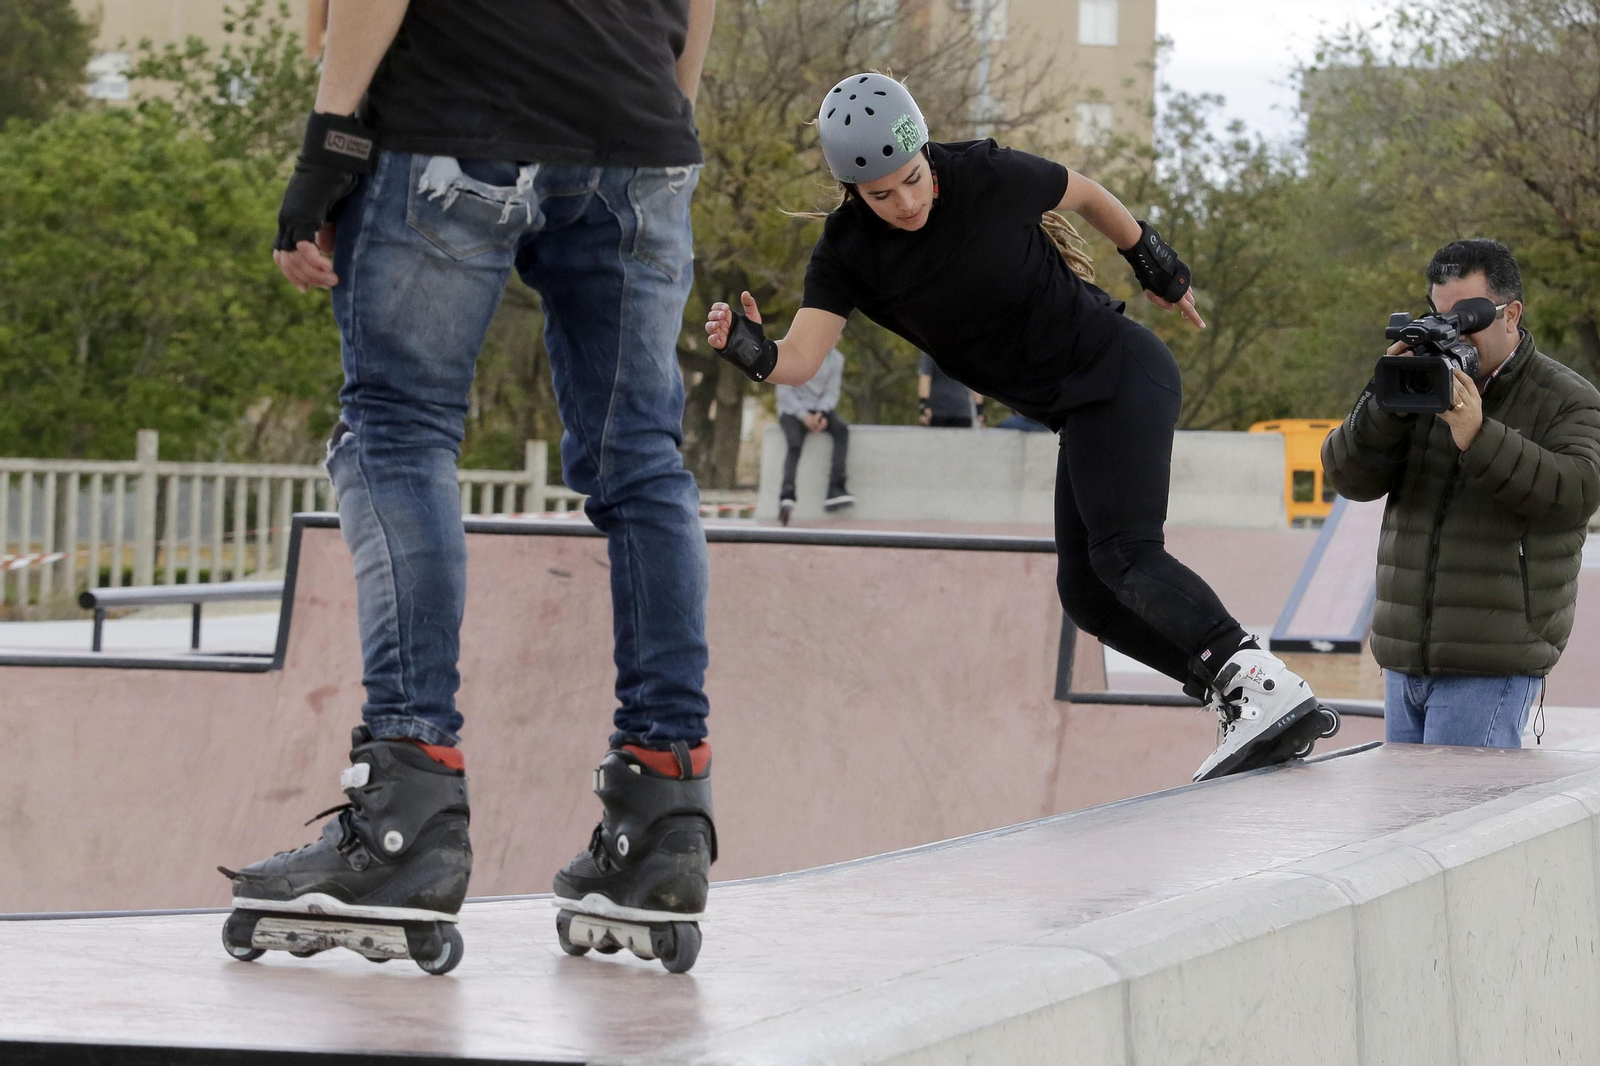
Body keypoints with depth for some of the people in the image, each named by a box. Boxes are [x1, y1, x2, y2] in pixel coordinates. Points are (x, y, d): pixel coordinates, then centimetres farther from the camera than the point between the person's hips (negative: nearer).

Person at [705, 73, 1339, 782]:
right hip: (1075, 414, 7)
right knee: (1088, 595, 1)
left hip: (1119, 371, -7)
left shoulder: (990, 177, -16)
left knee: (1124, 553, -23)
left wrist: (1156, 265, 16)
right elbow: (800, 359, -17)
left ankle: (1261, 684, -36)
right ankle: (1245, 709, 1)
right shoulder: (847, 253, -7)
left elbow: (1084, 194, 4)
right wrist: (750, 351, -40)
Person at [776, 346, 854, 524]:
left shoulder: (836, 358, 4)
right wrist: (804, 416, -21)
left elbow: (832, 393, 4)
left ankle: (835, 490, -35)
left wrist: (821, 414, -16)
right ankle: (787, 498, -48)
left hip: (819, 410, 4)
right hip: (792, 409, -4)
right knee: (795, 443, -33)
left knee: (841, 429, -27)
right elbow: (784, 391, -10)